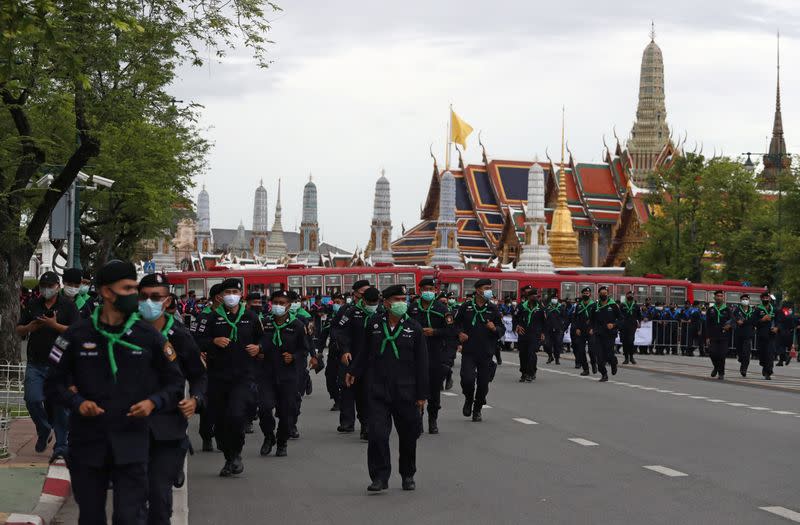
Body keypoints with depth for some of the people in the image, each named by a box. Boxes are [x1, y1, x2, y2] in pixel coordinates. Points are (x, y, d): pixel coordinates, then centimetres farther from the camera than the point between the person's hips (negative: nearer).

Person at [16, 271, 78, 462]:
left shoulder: (68, 305, 1)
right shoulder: (32, 305, 12)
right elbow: (19, 330, 17)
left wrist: (55, 325, -16)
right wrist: (29, 327, -4)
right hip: (35, 363, 3)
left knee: (60, 405, -2)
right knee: (32, 400, -7)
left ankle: (61, 447, 4)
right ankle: (44, 430, 22)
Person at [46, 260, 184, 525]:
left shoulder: (149, 336, 1)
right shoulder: (78, 334, 1)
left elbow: (174, 382, 9)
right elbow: (57, 379, 9)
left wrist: (153, 403, -10)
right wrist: (77, 402, -9)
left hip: (132, 443, -1)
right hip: (87, 442, 1)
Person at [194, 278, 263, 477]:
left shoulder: (251, 317, 9)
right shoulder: (212, 318, 5)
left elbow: (263, 339, 20)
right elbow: (198, 341, 1)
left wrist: (258, 347, 0)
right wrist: (214, 341, -16)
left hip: (243, 376, -1)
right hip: (218, 376, 2)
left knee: (236, 415, -20)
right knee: (220, 421, 6)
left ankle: (236, 454, 3)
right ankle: (229, 459, 24)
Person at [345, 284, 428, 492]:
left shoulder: (414, 328, 0)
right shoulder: (374, 324, 3)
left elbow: (421, 364, 1)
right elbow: (365, 352, 18)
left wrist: (422, 394, -2)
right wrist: (354, 372, 14)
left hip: (406, 392, 0)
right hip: (378, 391, 0)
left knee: (408, 436, 8)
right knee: (377, 434, -10)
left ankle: (408, 475, 27)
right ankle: (380, 477, 0)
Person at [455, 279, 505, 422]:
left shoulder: (493, 309, 7)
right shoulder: (466, 307, 2)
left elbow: (502, 329, 10)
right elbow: (455, 323, 13)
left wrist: (494, 328, -10)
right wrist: (460, 333, -5)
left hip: (486, 353, 2)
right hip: (468, 351, -2)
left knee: (483, 383, 4)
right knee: (467, 379, -16)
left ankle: (477, 410, 24)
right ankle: (468, 400, 16)